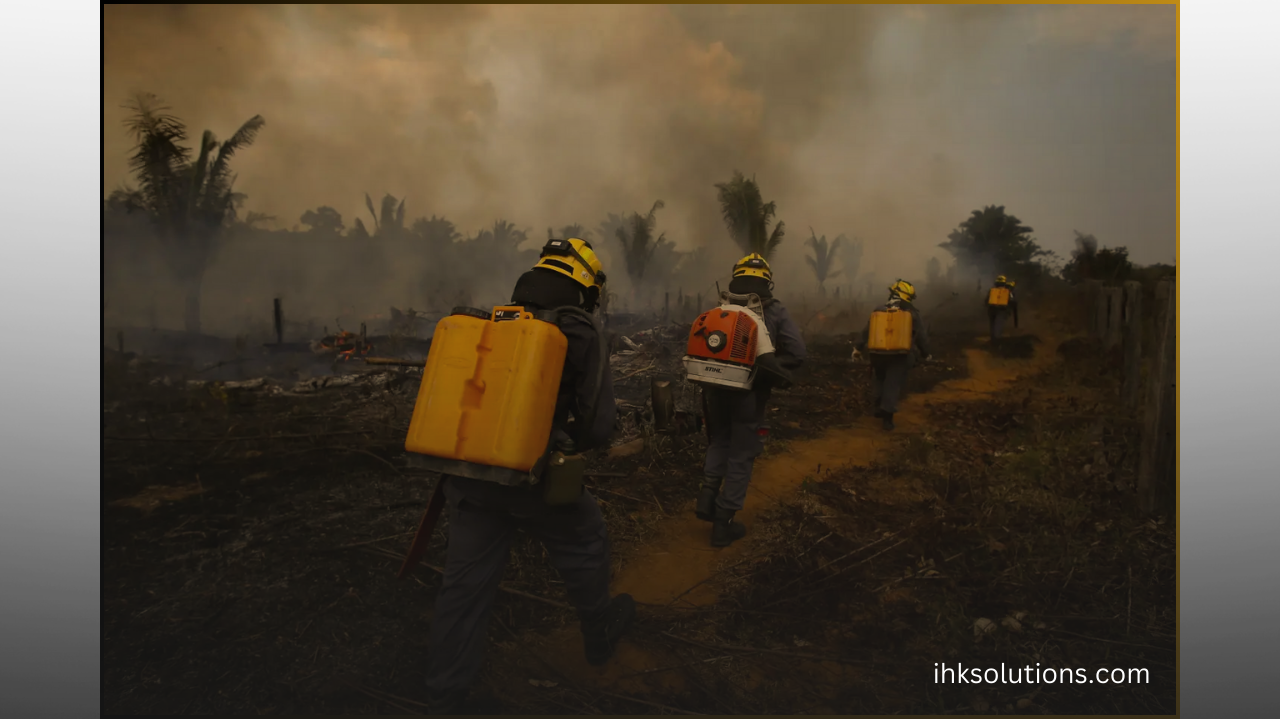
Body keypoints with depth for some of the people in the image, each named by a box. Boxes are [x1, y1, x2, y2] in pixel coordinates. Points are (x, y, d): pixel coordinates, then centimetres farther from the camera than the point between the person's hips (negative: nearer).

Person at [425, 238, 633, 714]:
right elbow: (598, 426, -9)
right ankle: (600, 635, 44)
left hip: (468, 478, 4)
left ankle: (445, 701, 21)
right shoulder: (580, 338, -6)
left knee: (465, 585, 12)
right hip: (531, 480, -4)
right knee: (584, 544, 23)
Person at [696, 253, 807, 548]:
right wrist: (767, 379, -6)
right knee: (741, 457, 8)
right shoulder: (775, 312, -6)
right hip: (749, 394, -3)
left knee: (720, 442, 27)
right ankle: (724, 523, 13)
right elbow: (797, 352, -17)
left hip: (717, 390, 3)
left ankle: (707, 496, 13)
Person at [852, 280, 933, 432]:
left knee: (881, 380, 25)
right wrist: (927, 353, 16)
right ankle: (887, 416, -6)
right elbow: (921, 335, 3)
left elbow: (867, 330, 4)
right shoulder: (912, 313, -2)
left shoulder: (879, 310, 3)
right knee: (893, 384, 0)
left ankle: (879, 407, 24)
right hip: (900, 355, -2)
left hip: (879, 353, 2)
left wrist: (858, 348, 12)